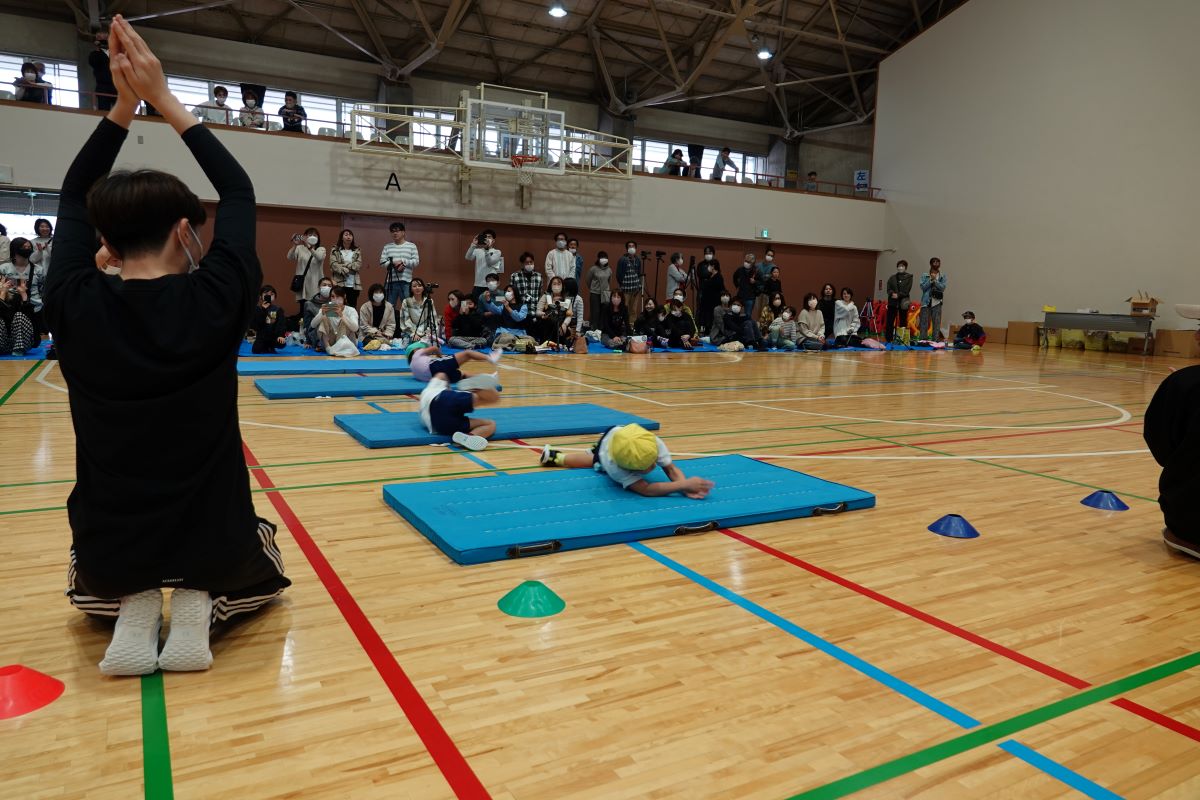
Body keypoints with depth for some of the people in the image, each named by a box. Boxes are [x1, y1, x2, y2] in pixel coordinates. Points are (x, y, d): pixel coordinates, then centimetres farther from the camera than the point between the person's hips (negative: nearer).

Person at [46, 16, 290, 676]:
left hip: (111, 546, 2)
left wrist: (122, 105, 6)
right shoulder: (215, 302, -17)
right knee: (261, 567, 34)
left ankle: (130, 610, 9)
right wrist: (163, 100, 4)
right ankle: (198, 605, 4)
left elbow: (73, 199, 8)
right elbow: (239, 192, -1)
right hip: (212, 540, -2)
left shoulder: (74, 307, -11)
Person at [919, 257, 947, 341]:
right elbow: (923, 287, -5)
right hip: (926, 302, -1)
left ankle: (935, 340, 1)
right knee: (924, 322, -2)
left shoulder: (942, 277, 8)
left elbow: (942, 287, -4)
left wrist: (935, 280, -14)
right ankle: (922, 340, 3)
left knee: (936, 322, -1)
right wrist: (931, 280, -14)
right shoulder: (925, 276, 6)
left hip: (936, 302, 1)